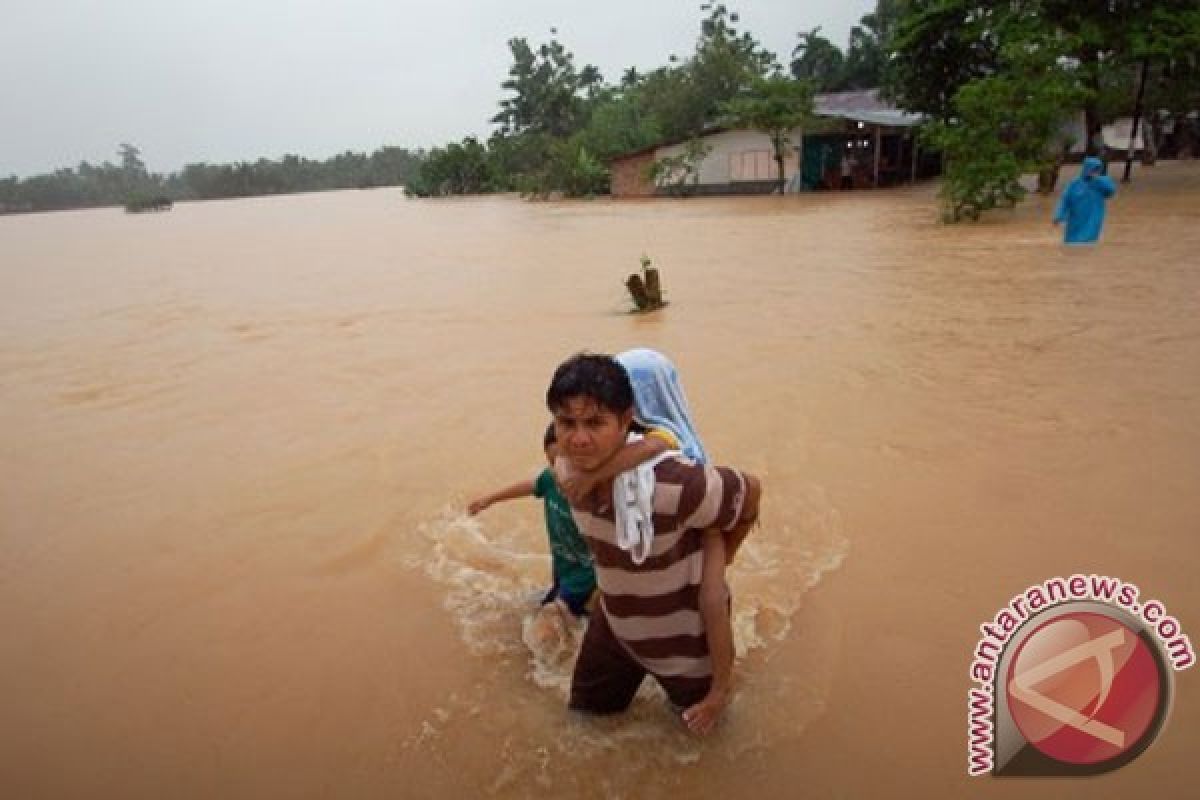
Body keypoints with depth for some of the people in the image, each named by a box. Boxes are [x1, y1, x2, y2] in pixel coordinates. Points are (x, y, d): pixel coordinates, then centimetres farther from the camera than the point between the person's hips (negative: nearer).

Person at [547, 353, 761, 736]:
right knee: (585, 712, 26)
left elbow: (750, 490, -21)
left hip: (685, 635, -5)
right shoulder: (570, 469, -18)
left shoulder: (674, 484, -40)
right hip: (614, 623, 5)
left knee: (699, 723, 23)